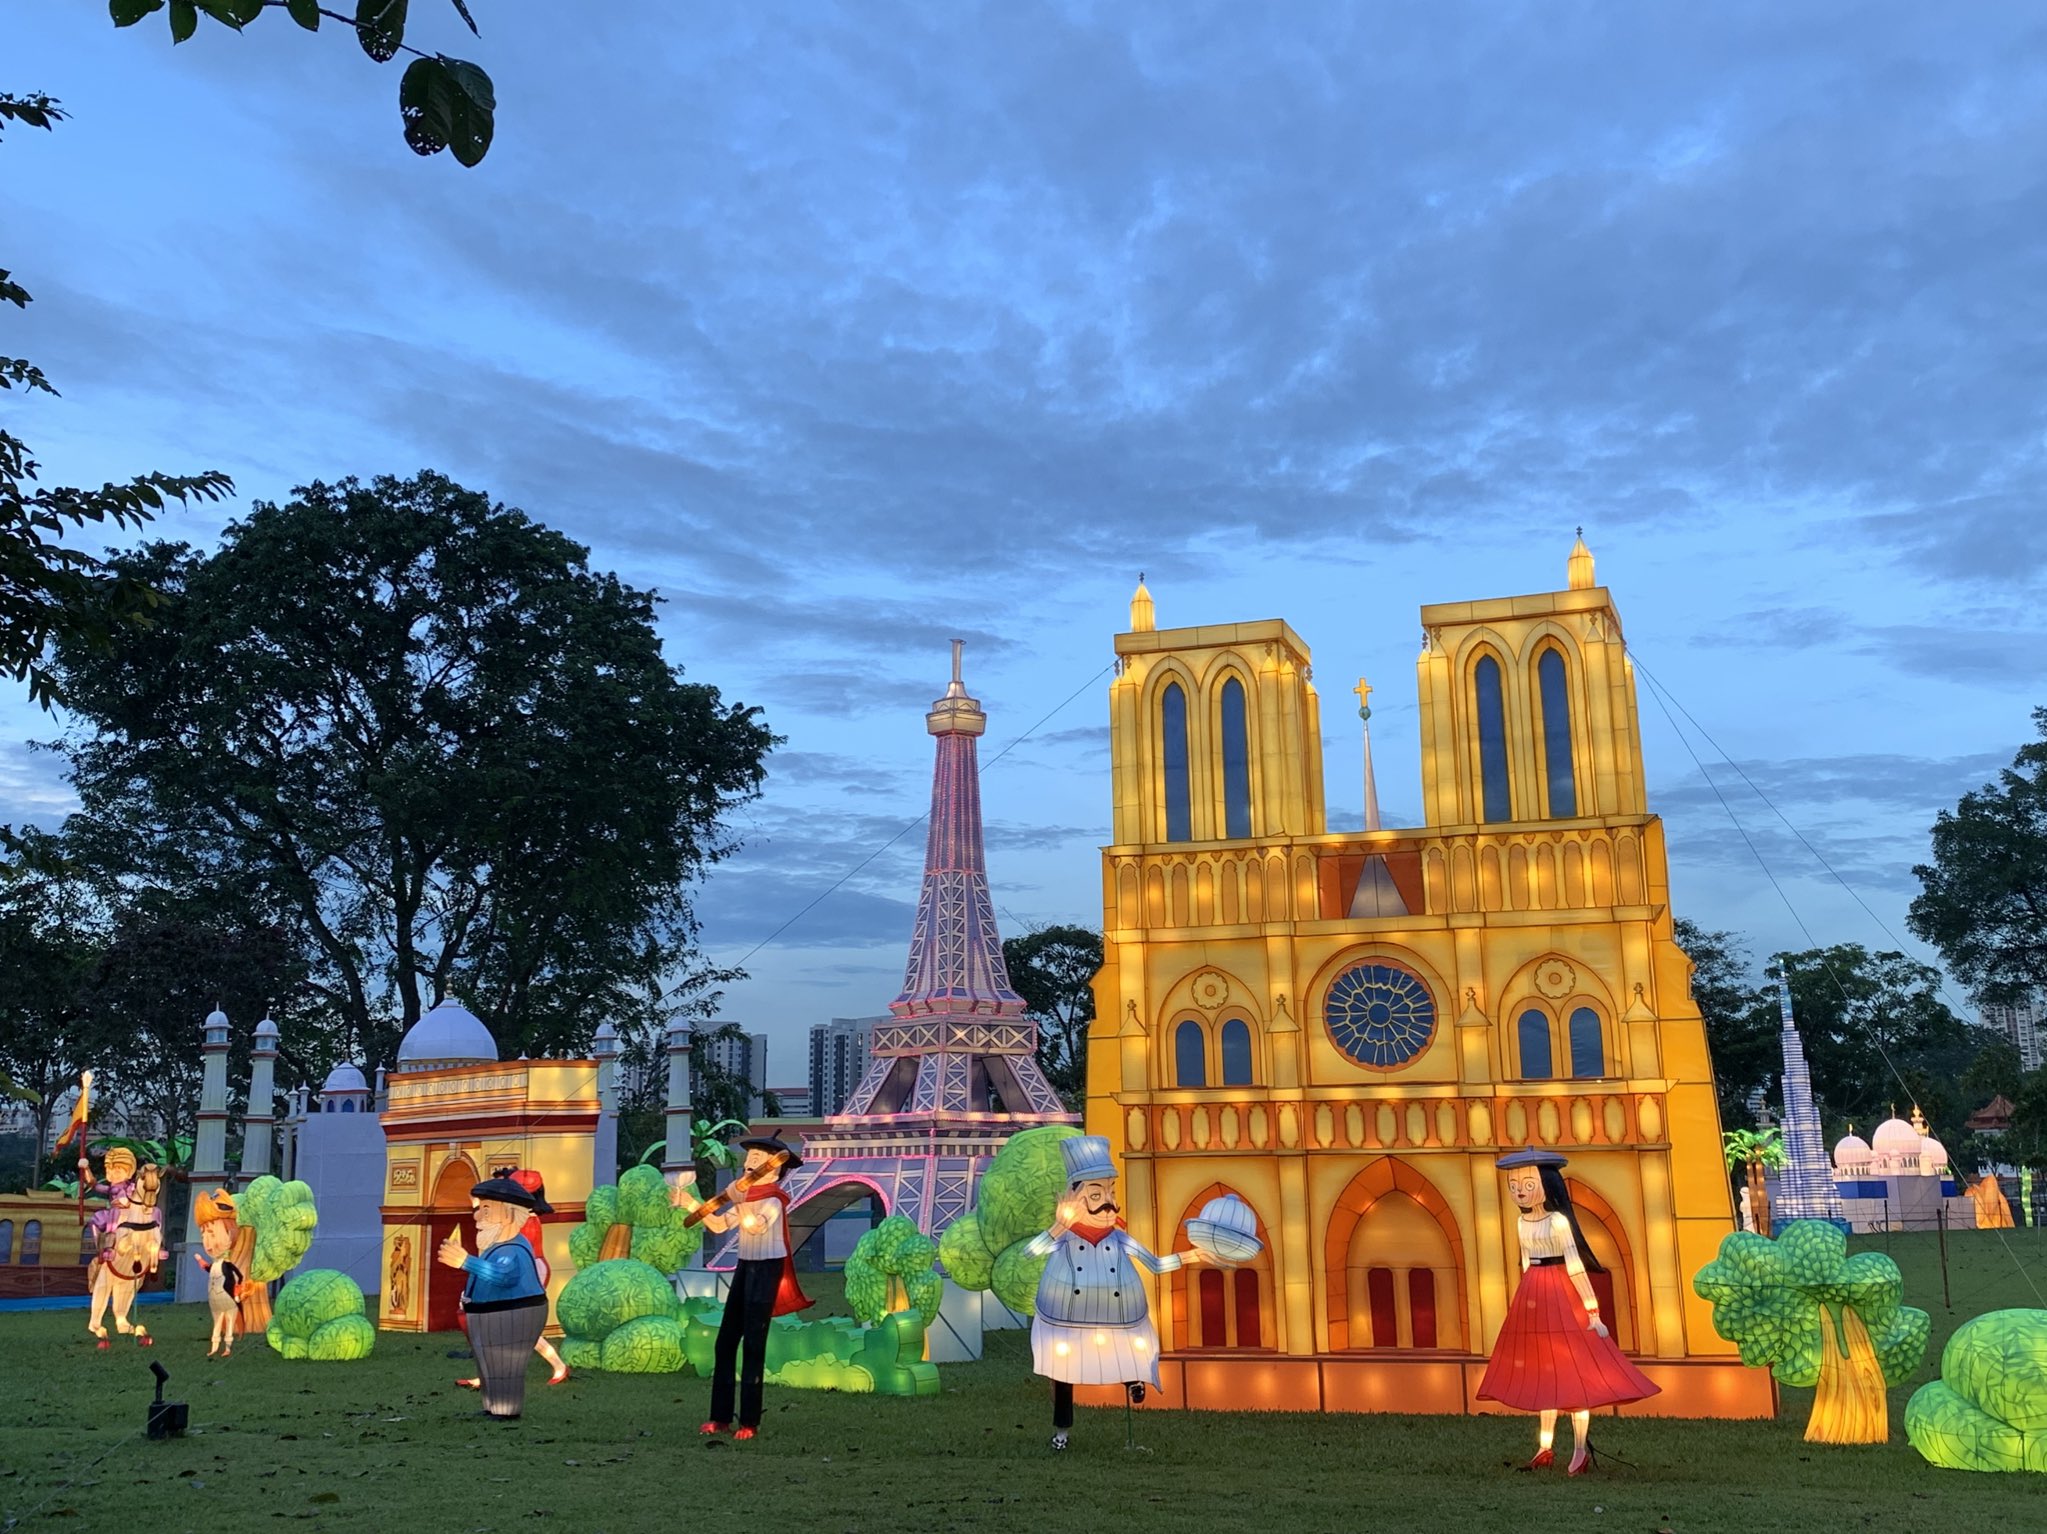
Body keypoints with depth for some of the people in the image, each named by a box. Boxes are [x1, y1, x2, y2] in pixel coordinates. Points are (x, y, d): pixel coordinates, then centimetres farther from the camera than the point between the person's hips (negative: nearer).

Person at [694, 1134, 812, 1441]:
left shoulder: (774, 1200, -13)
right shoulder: (747, 1197, 12)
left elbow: (756, 1225, -33)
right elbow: (718, 1225, 9)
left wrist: (739, 1198, -34)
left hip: (766, 1270, -8)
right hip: (744, 1267, 8)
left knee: (753, 1344, -6)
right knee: (725, 1341, 7)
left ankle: (750, 1422, 0)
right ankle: (720, 1416, 14)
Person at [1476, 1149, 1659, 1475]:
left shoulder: (1558, 1222, -15)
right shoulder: (1522, 1223, 8)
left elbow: (1575, 1266, -17)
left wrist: (1592, 1312, -18)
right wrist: (1528, 1300, 18)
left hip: (1561, 1297, -8)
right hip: (1534, 1300, 8)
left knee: (1574, 1372, -3)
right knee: (1543, 1372, 13)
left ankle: (1581, 1451, 5)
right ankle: (1545, 1448, 21)